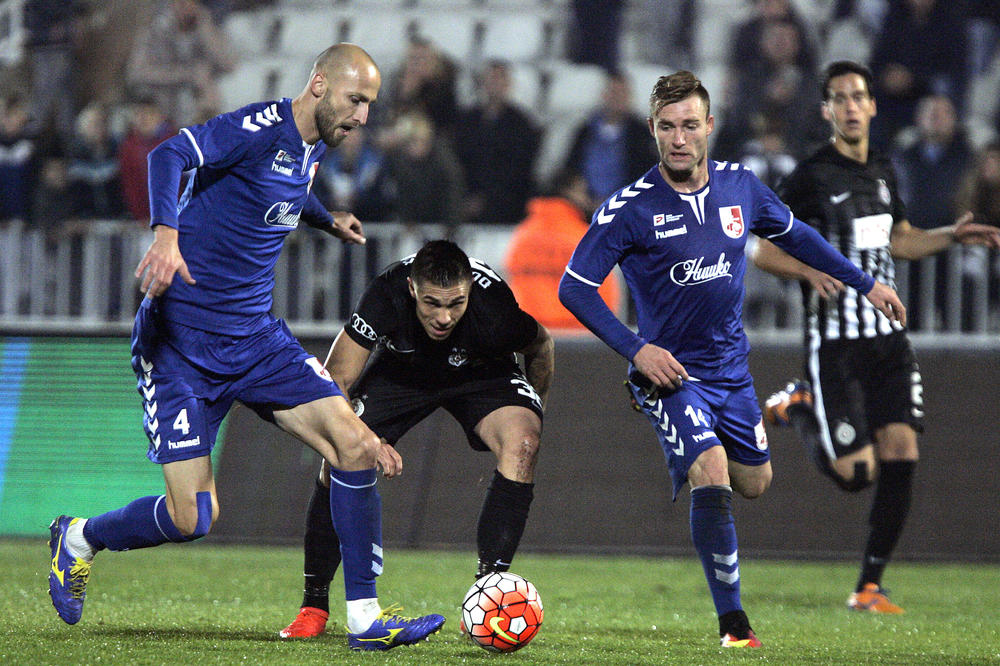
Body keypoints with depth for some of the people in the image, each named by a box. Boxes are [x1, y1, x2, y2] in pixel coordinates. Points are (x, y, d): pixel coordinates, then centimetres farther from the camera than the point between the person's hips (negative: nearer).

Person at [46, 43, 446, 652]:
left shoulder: (313, 147, 10)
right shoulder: (259, 129, -16)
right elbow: (170, 156, -34)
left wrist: (329, 220, 48)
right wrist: (167, 233, -50)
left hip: (256, 337, 8)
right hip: (181, 340, -8)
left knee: (357, 446, -10)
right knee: (193, 517, -13)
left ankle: (364, 617, -3)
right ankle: (78, 541, 18)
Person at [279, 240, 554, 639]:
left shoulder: (495, 314, -37)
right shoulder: (385, 298, -37)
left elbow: (540, 347, -11)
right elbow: (333, 385, -27)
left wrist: (530, 416, 0)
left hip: (480, 374, -1)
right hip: (400, 368, 1)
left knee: (521, 444, -29)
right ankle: (313, 606, 1)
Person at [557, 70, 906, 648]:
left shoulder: (740, 186, -3)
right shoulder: (631, 208, -17)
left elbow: (794, 234, 16)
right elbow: (575, 287, -12)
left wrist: (865, 283, 20)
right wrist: (636, 350, -20)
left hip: (731, 366, 5)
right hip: (669, 368, -5)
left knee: (754, 484, 16)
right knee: (712, 476, -23)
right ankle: (733, 621, -12)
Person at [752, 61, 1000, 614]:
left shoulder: (882, 172, 11)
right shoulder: (811, 175, -8)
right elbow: (763, 253, -6)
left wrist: (951, 236, 12)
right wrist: (810, 270, -23)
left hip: (888, 339, 6)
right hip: (834, 342, -6)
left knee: (900, 455, -6)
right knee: (856, 473, -9)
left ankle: (870, 586, 4)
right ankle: (797, 409, 21)